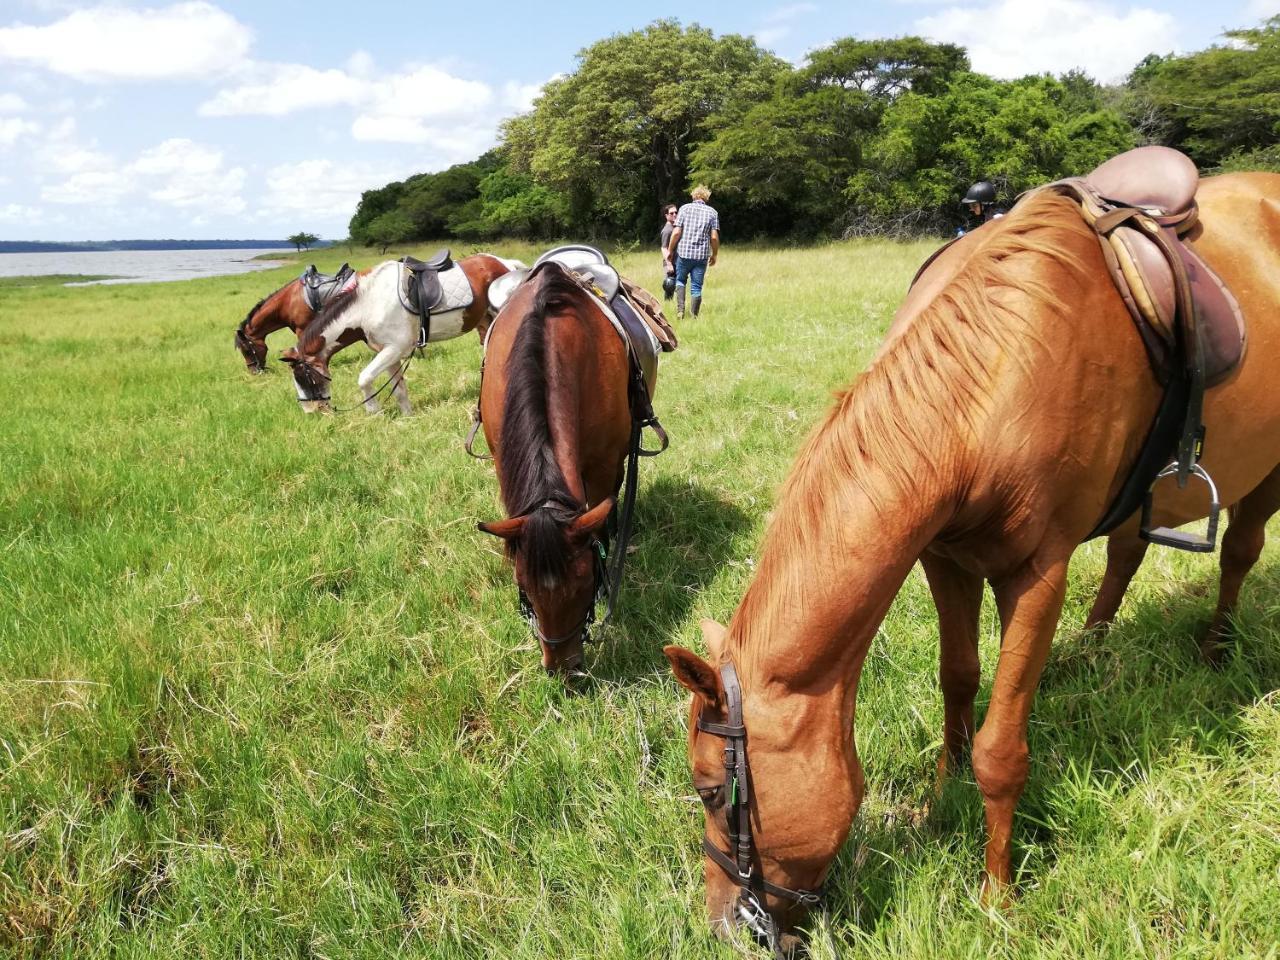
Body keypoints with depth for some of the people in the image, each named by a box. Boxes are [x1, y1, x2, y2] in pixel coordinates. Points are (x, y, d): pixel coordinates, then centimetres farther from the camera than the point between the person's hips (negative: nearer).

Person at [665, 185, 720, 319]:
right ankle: (694, 317, 6)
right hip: (702, 255, 0)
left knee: (680, 280, 18)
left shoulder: (685, 208, 2)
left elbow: (676, 232, -5)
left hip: (683, 252, 0)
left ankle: (680, 309, 1)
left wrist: (670, 250, 7)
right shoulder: (712, 212, 4)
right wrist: (714, 255, 10)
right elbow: (714, 237, -2)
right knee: (696, 287, 6)